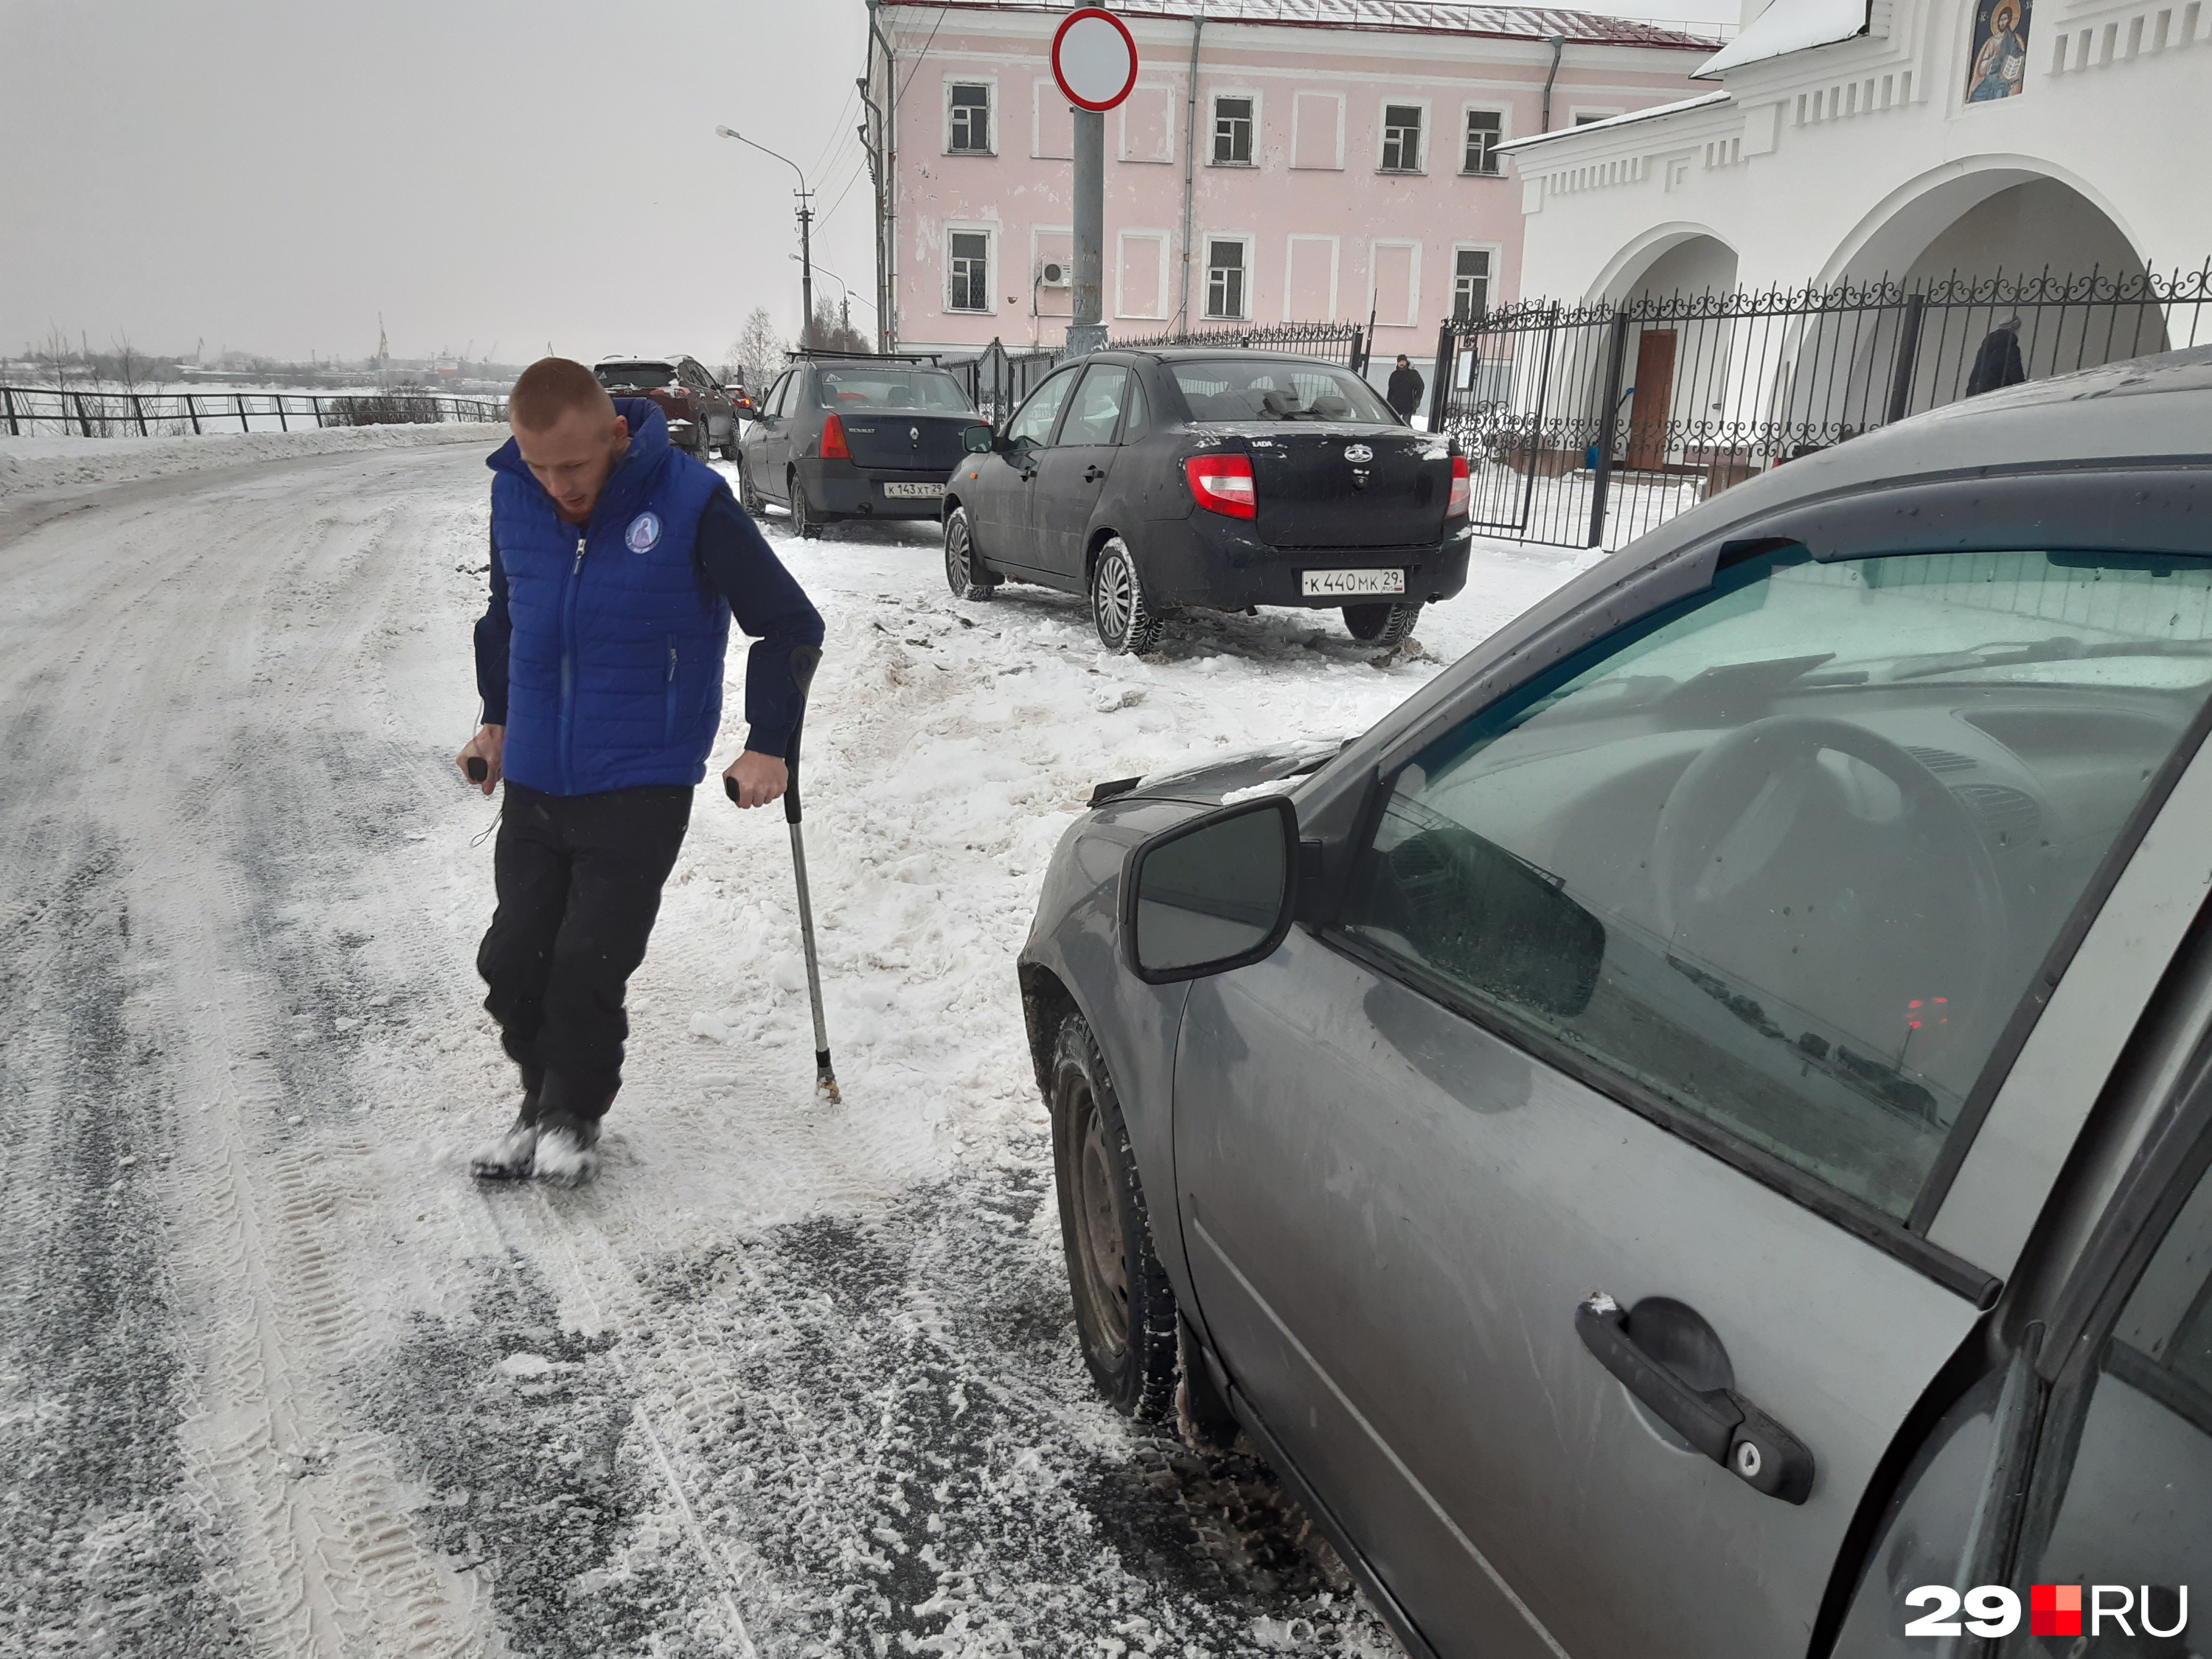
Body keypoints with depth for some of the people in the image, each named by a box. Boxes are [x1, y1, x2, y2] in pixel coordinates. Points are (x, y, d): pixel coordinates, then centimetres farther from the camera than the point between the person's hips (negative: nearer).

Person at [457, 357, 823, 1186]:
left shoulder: (691, 502, -15)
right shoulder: (513, 495, 0)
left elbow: (793, 626, -7)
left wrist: (768, 745, -9)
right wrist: (497, 718, 21)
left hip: (640, 786, -5)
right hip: (532, 779, 5)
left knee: (589, 965, -6)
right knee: (513, 961, 5)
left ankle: (575, 1116, 19)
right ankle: (541, 1102, 30)